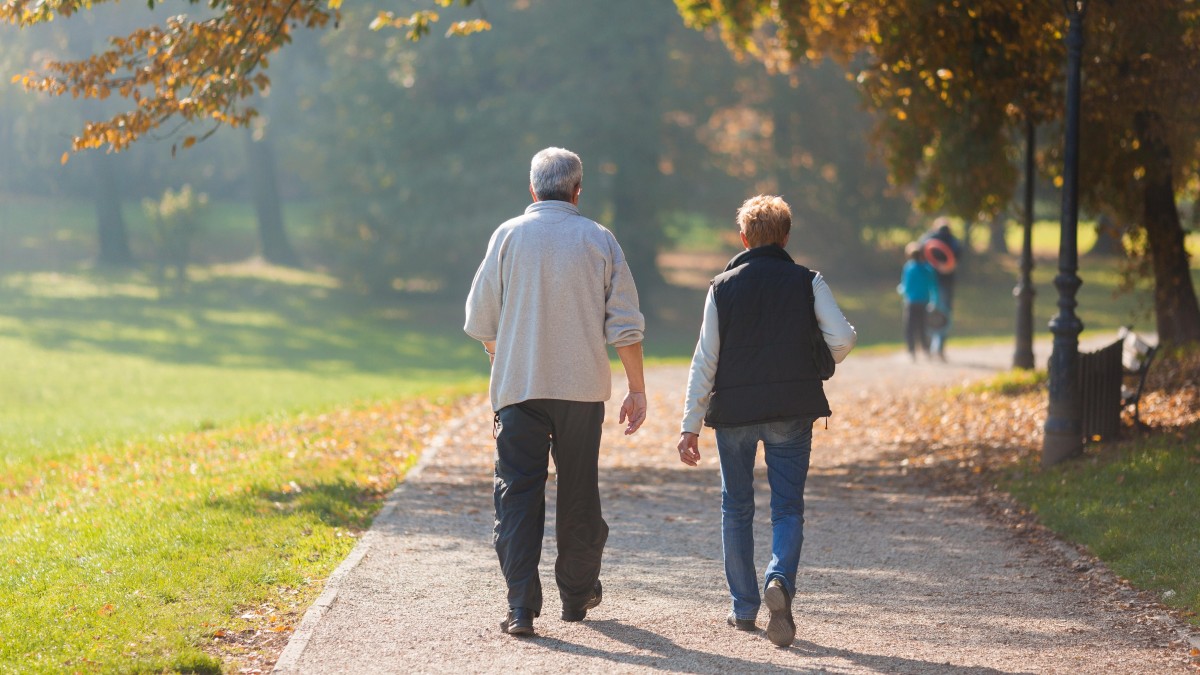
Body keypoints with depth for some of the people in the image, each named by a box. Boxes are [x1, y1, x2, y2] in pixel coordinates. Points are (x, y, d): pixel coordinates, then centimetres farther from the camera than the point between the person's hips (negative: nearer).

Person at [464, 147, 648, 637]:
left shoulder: (508, 236, -1)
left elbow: (480, 320, 2)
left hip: (518, 387, -1)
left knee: (517, 493, 0)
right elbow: (625, 325, -1)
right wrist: (636, 389, 7)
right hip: (582, 388, 1)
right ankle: (577, 595, 26)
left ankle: (521, 606, -10)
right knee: (578, 493, 14)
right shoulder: (599, 241, 1)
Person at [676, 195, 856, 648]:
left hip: (734, 410, 1)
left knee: (736, 508, 13)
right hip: (791, 412, -1)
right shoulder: (807, 282, 0)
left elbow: (705, 360, -2)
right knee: (788, 505, 3)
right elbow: (842, 339, -9)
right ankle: (780, 580, -24)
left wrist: (690, 424, 0)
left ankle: (744, 607, 17)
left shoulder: (723, 287, 1)